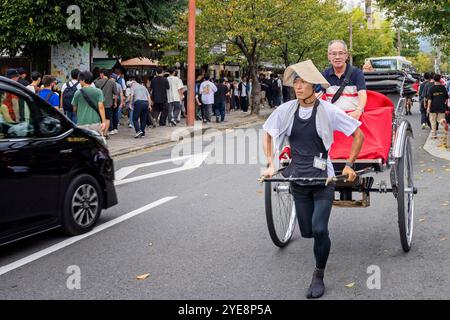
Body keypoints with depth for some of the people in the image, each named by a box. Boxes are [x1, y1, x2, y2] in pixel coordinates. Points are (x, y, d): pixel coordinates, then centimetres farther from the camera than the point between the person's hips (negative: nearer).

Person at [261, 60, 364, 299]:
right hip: (298, 179, 4)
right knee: (307, 231, 10)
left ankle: (318, 277, 6)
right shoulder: (286, 110, -3)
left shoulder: (329, 111, -12)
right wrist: (270, 164, 5)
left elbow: (358, 136, -4)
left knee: (319, 229, -14)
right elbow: (267, 134, 12)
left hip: (323, 178, -3)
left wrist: (349, 166, -5)